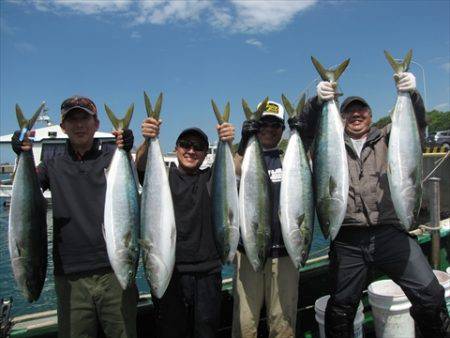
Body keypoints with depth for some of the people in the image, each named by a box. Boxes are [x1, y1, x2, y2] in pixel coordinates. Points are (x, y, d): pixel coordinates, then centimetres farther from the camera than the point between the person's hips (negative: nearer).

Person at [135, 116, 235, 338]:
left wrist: (228, 144, -29)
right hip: (169, 271, -1)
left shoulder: (211, 178, 7)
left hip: (207, 271, 1)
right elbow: (141, 165, -14)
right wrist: (148, 140, -34)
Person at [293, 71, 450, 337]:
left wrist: (412, 94, -22)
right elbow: (306, 131, -3)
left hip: (391, 233, 0)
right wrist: (318, 101, -21)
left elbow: (416, 123, -2)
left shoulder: (387, 139, 13)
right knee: (341, 305, 9)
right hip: (347, 239, 0)